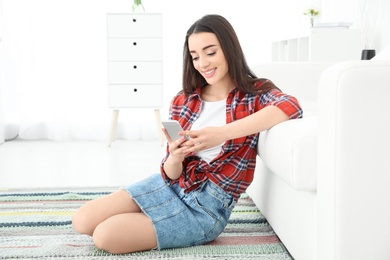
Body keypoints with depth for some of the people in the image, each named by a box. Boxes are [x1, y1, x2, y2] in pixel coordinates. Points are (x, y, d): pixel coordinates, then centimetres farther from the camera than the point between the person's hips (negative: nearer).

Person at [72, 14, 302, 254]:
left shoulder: (255, 92, -7)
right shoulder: (183, 101, 5)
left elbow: (291, 106, -33)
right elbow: (172, 175, 4)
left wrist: (222, 133, -37)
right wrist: (175, 157, -21)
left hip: (208, 205, -5)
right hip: (171, 186, 5)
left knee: (105, 236, -17)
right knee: (83, 220, -7)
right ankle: (141, 223, 18)